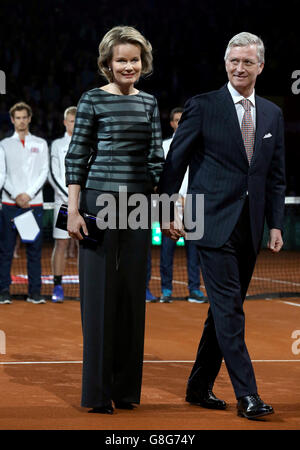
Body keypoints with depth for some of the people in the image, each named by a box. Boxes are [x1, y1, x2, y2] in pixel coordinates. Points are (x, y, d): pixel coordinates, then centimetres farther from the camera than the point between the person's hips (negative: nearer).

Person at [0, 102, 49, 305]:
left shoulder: (40, 144, 11)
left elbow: (44, 172, 5)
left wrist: (29, 194, -7)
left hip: (34, 203, 1)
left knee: (35, 249, 0)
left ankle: (35, 292, 3)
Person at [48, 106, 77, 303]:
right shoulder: (58, 145, 7)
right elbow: (53, 176, 0)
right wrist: (70, 198, -10)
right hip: (63, 202, -1)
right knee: (61, 244, -4)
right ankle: (58, 287, -1)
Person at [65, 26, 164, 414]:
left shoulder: (149, 103, 11)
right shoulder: (93, 100, -1)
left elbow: (156, 157, 13)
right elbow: (76, 156, -2)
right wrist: (73, 210, -8)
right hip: (100, 200, -4)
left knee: (133, 291, 6)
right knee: (99, 290, -2)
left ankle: (126, 388, 14)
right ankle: (97, 392, 4)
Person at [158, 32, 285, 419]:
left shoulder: (272, 115, 13)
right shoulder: (203, 107, -2)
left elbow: (276, 176, 15)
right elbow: (175, 160, 0)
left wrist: (275, 224, 8)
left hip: (249, 227, 5)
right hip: (215, 223, -5)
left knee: (225, 309, 10)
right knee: (229, 308, -9)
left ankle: (199, 387, 20)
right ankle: (246, 394, -10)